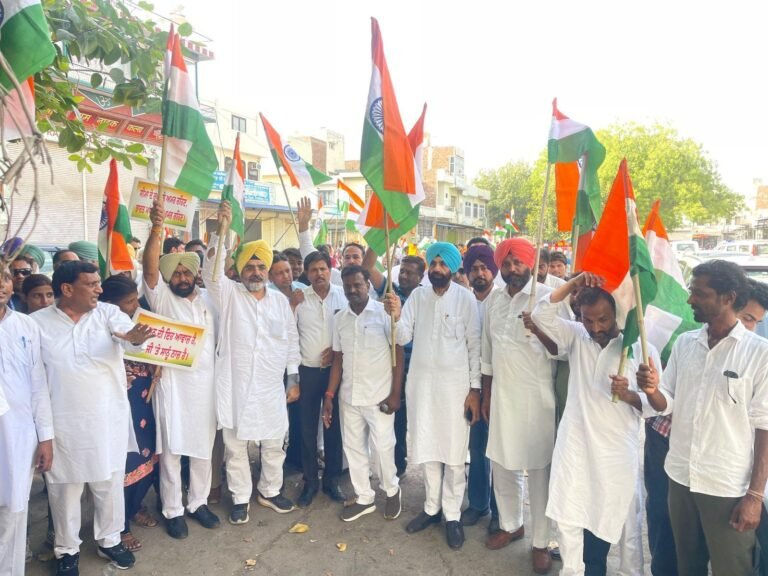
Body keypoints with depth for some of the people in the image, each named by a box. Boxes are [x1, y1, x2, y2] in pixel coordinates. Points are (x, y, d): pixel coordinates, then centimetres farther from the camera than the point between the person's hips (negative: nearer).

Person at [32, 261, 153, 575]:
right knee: (65, 487, 13)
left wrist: (135, 337, -49)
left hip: (109, 419, 1)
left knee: (110, 484, 14)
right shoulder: (37, 322, -4)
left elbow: (127, 331, -25)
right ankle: (67, 549, 35)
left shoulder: (108, 313, -4)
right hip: (63, 422, -1)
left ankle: (110, 540, 36)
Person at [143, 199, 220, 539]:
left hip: (206, 385, 4)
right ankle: (173, 511, 21)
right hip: (172, 385, -3)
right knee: (171, 451, 5)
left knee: (203, 449, 13)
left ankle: (198, 503, 30)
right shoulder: (161, 298, -5)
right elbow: (150, 268, -22)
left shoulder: (208, 300, 8)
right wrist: (157, 228, -34)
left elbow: (219, 339, 16)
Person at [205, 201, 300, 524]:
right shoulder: (229, 295, -3)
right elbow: (212, 273, -23)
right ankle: (240, 498, 30)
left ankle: (269, 491, 37)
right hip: (235, 388, -2)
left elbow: (291, 342, 10)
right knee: (235, 447, 11)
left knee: (274, 445, 15)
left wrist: (294, 379, 8)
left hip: (271, 389, 3)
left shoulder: (281, 301, 6)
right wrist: (221, 231, -35)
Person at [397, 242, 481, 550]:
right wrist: (395, 317, -22)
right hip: (421, 382, 3)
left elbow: (475, 345, -5)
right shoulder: (417, 296, 2)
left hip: (455, 383, -3)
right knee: (426, 448, 13)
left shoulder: (465, 298, -7)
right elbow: (403, 338, -2)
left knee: (454, 452, 7)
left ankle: (452, 515, 24)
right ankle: (432, 507, 32)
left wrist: (474, 389, -7)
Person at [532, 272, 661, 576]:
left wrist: (629, 395, -23)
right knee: (567, 520, 6)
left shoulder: (642, 349, -4)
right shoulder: (576, 336, 3)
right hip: (574, 445, 2)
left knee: (602, 525, 12)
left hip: (616, 452, -1)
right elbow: (541, 315, -9)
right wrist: (572, 284, -17)